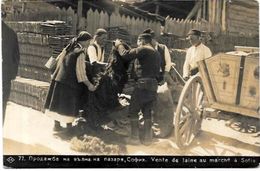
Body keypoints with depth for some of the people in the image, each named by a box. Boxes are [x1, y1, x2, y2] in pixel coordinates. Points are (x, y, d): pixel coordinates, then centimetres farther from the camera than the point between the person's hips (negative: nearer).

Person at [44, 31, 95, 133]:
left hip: (58, 79, 8)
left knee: (58, 102, 12)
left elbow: (60, 62, 18)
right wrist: (89, 85, -9)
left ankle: (57, 124, 19)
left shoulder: (69, 48, 11)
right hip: (70, 82, -8)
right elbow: (80, 72, -15)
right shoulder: (80, 52, -13)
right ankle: (69, 126, 13)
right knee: (70, 105, 4)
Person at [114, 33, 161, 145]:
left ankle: (135, 138, 2)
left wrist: (119, 45, 6)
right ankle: (148, 138, 15)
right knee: (147, 112, 14)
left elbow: (126, 55, -12)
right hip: (154, 85, 8)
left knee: (133, 111, 2)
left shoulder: (143, 49, -8)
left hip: (143, 84, -8)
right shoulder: (157, 54, 19)